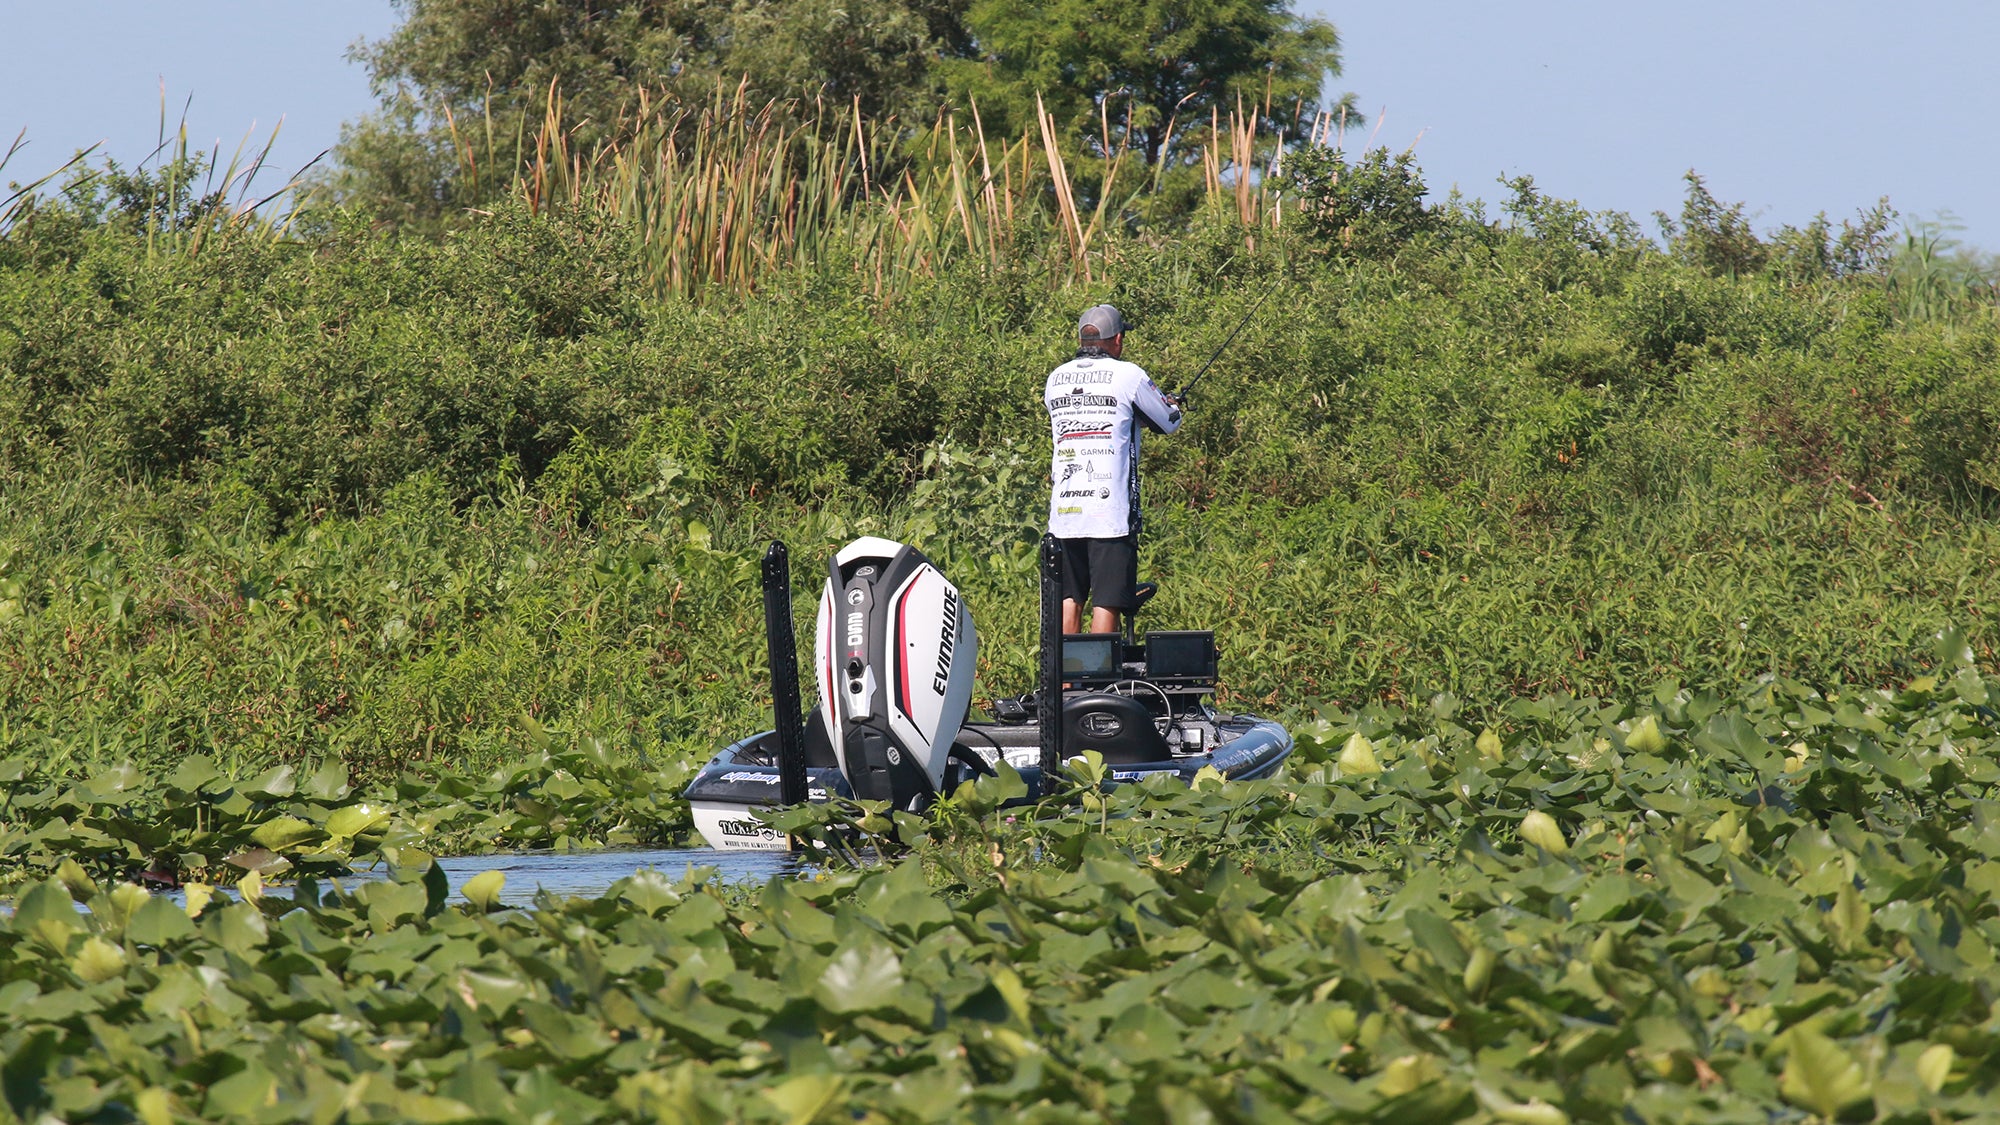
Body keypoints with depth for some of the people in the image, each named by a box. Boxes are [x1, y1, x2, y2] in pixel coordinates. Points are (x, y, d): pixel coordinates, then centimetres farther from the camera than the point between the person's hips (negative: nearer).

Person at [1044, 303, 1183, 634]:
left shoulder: (1056, 379, 10)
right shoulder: (1127, 376, -5)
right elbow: (1168, 422, 6)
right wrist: (1172, 405, 32)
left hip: (1063, 508, 5)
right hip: (1110, 509, -5)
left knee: (1068, 599, 11)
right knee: (1106, 602, -4)